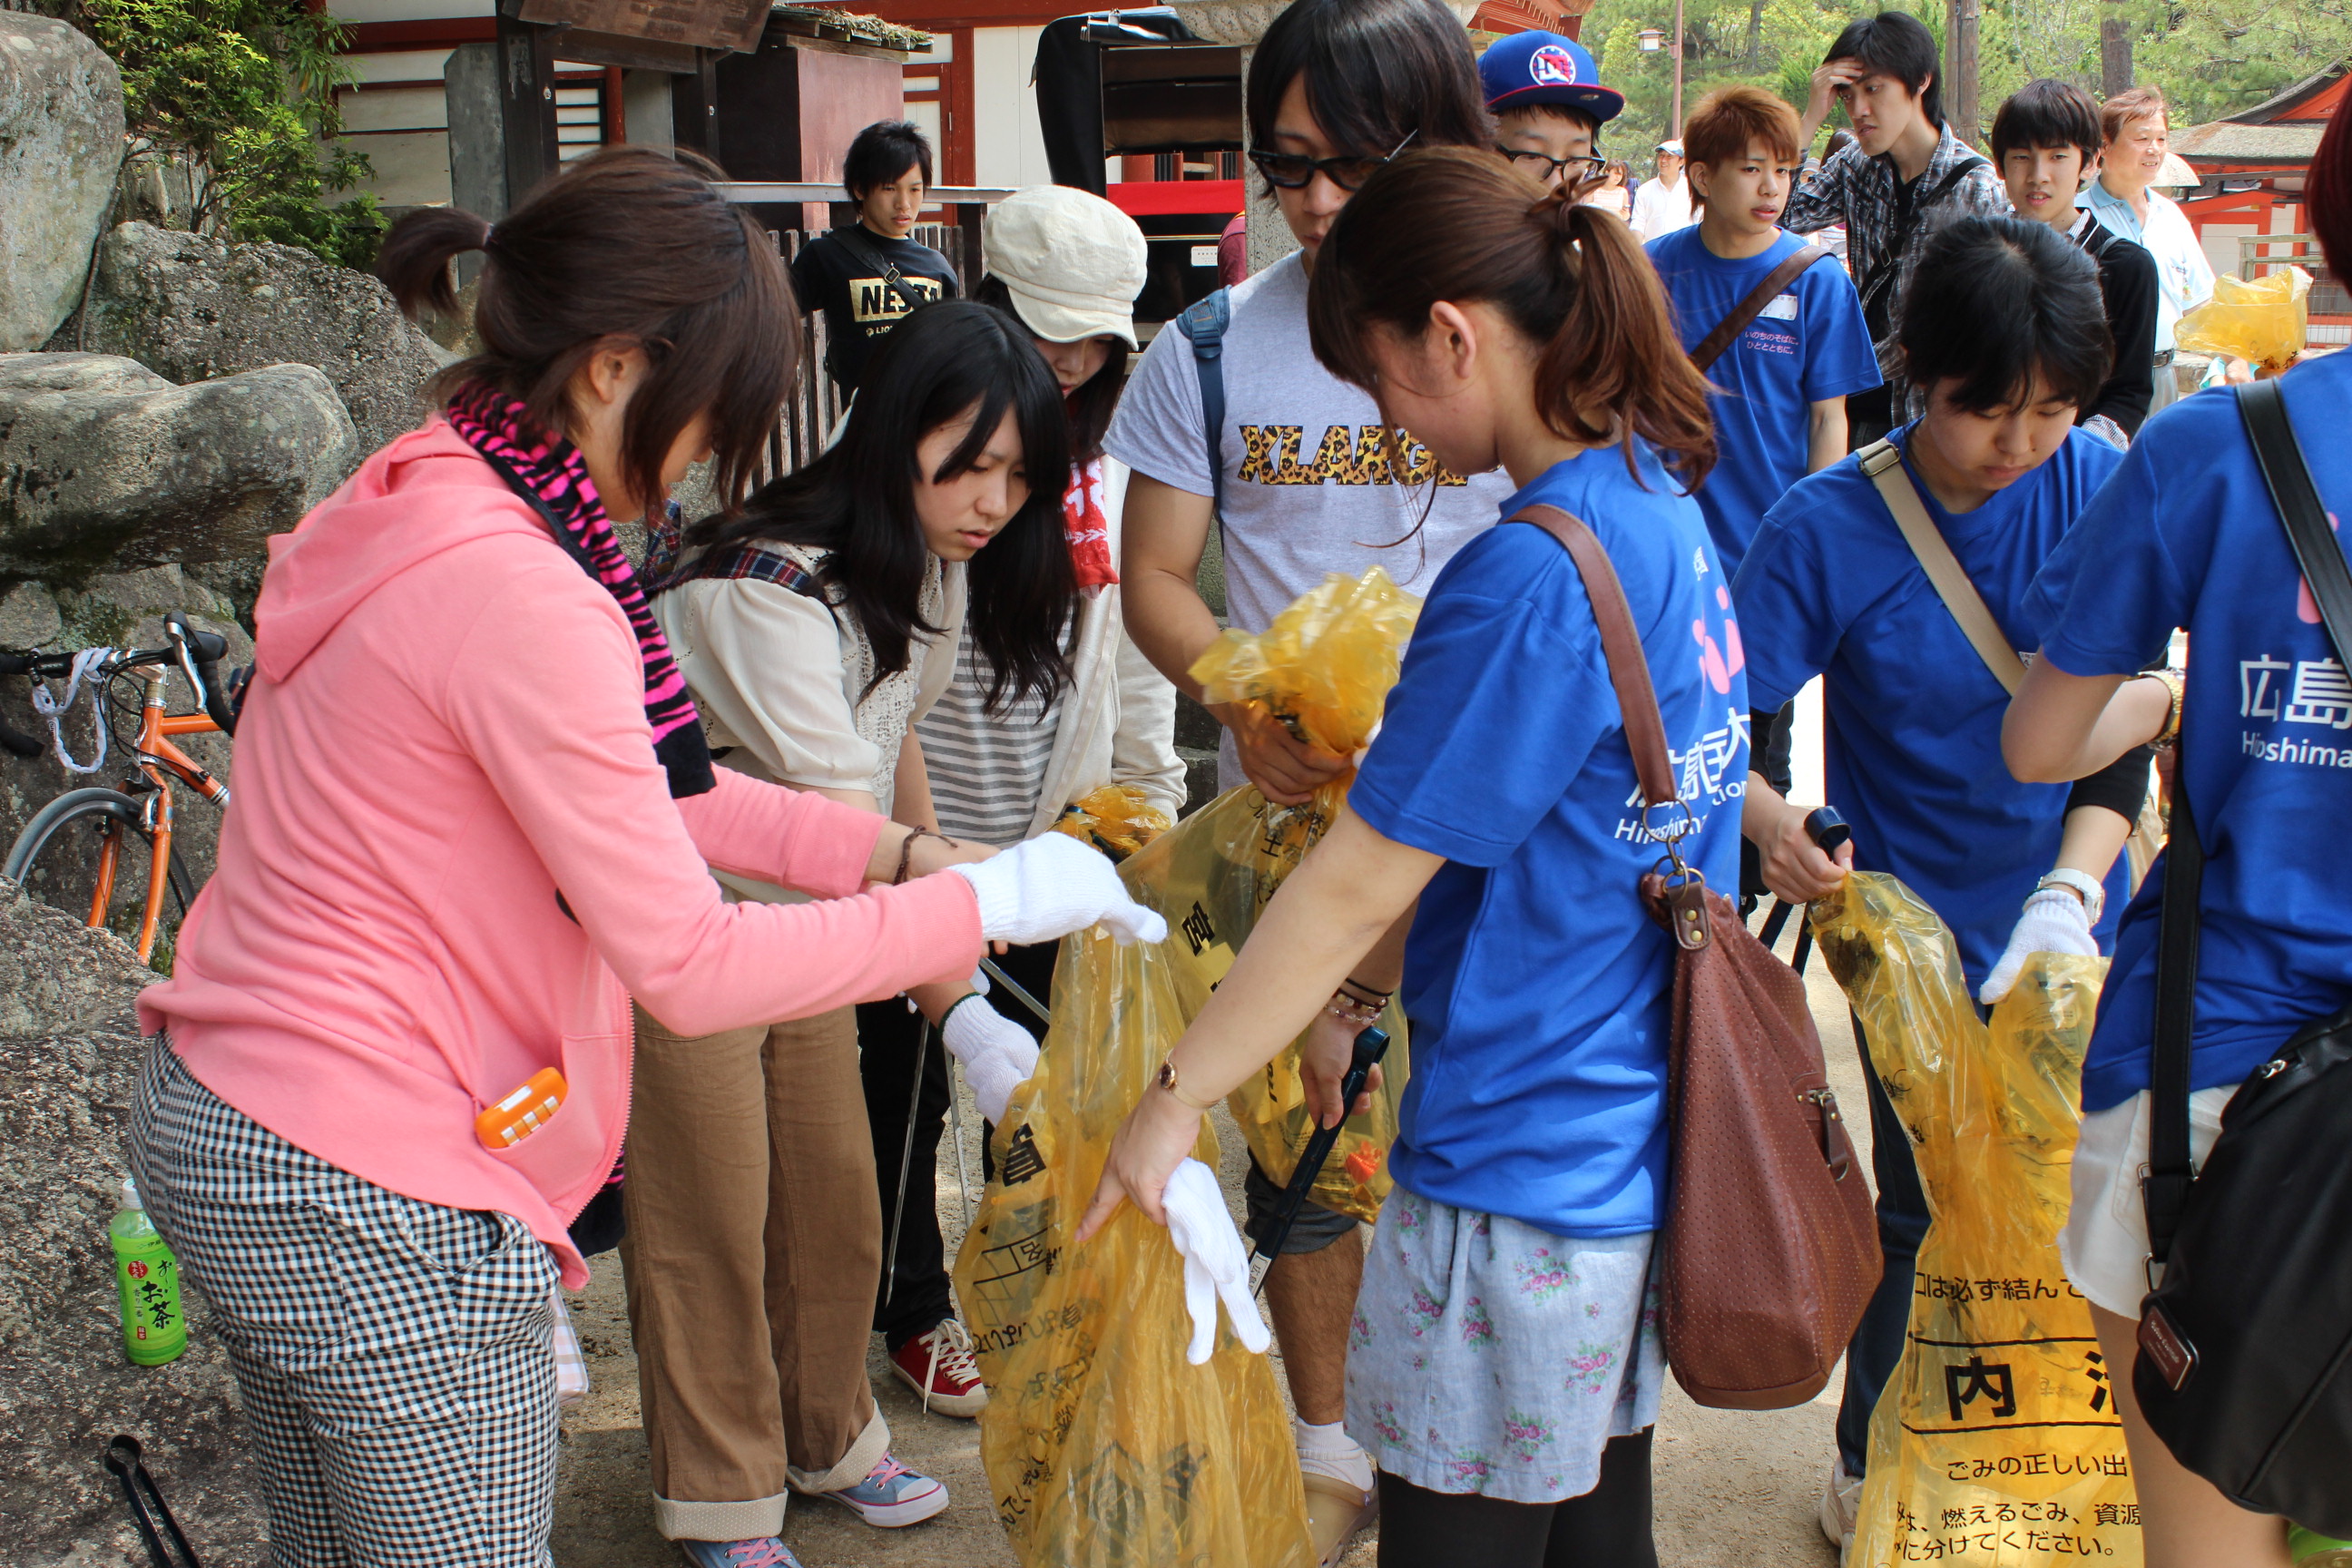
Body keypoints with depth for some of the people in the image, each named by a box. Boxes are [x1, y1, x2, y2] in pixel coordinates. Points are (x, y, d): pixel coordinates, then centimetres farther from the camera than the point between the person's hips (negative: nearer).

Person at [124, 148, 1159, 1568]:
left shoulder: (411, 506, 5)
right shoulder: (517, 594, -26)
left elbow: (646, 789, 11)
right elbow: (690, 965, -23)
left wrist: (893, 849, 4)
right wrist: (981, 907, -14)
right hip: (374, 1208, -10)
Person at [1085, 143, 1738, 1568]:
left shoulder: (1528, 577, -24)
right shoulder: (1664, 511, 5)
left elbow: (1357, 879, -18)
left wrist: (1177, 1098, -8)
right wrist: (1363, 983, 13)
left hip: (1518, 1172, -9)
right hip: (1644, 1152, 9)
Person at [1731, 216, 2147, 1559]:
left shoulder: (2103, 491, -7)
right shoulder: (1828, 525, -14)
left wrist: (2069, 895, -22)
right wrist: (1766, 819, -36)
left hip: (2073, 931, 2)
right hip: (1918, 936, -2)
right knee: (1928, 1214, 7)